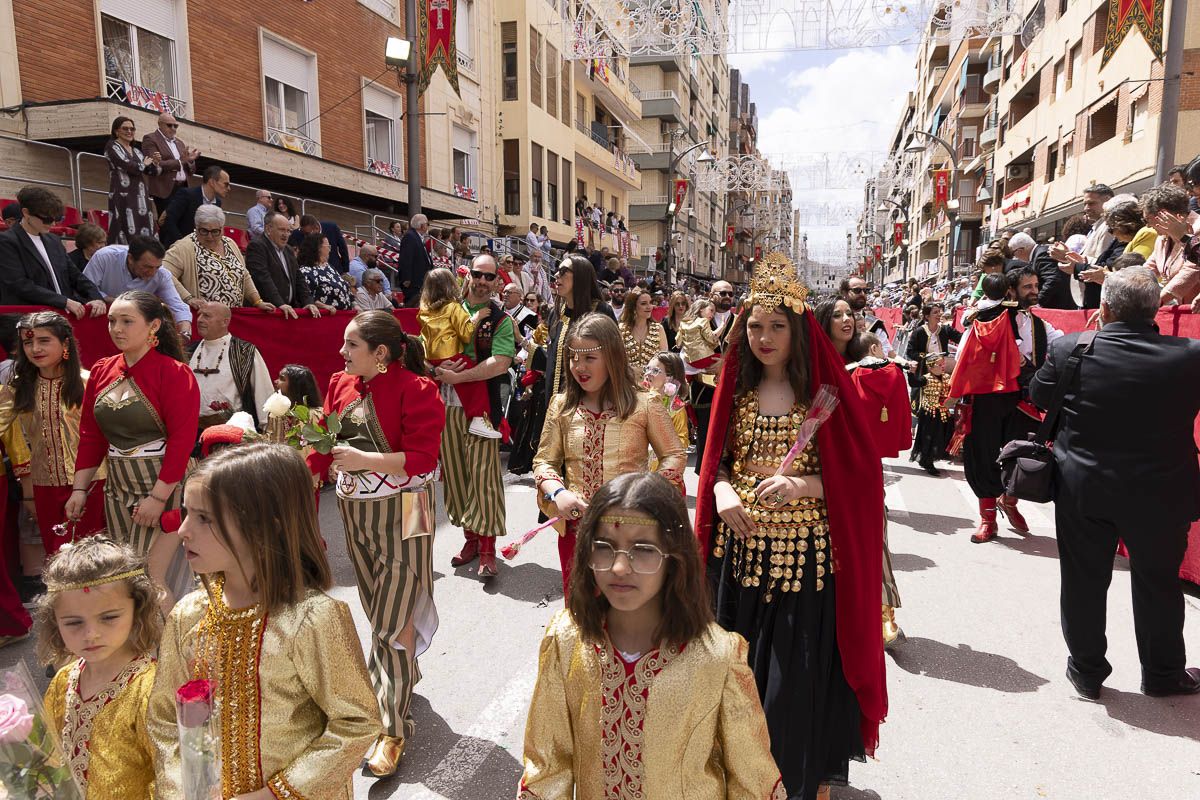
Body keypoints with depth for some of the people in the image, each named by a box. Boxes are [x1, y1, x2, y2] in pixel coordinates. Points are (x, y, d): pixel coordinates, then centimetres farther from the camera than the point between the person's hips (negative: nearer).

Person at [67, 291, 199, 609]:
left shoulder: (174, 373, -12)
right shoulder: (101, 372, 7)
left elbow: (182, 440, -17)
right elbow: (90, 436, 13)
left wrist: (158, 497, -20)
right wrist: (80, 489, 9)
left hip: (163, 487, -6)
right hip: (117, 487, 7)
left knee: (150, 579, -7)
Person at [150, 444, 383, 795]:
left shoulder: (312, 619, -27)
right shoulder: (187, 616, -9)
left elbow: (357, 723, -21)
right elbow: (164, 720, 0)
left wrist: (274, 792, -19)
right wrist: (177, 790, -12)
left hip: (301, 793, -4)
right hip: (213, 791, 5)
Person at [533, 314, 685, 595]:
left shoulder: (644, 405, -6)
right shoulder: (561, 406, 3)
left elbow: (675, 456, 0)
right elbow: (544, 461, 6)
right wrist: (557, 492, -14)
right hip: (576, 526, 3)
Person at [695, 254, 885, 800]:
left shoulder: (825, 392, -7)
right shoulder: (738, 391, 6)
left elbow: (856, 472, -7)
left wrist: (802, 484, -23)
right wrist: (722, 490, -9)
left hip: (804, 552, -4)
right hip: (742, 546, 4)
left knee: (800, 671, 5)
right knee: (741, 663, 14)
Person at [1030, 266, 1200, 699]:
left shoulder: (1069, 349, -14)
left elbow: (1038, 395, 2)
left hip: (1082, 489, 0)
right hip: (1161, 494, 0)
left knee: (1084, 582, 14)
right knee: (1158, 583, 18)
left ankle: (1086, 670, 28)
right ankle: (1163, 674, 36)